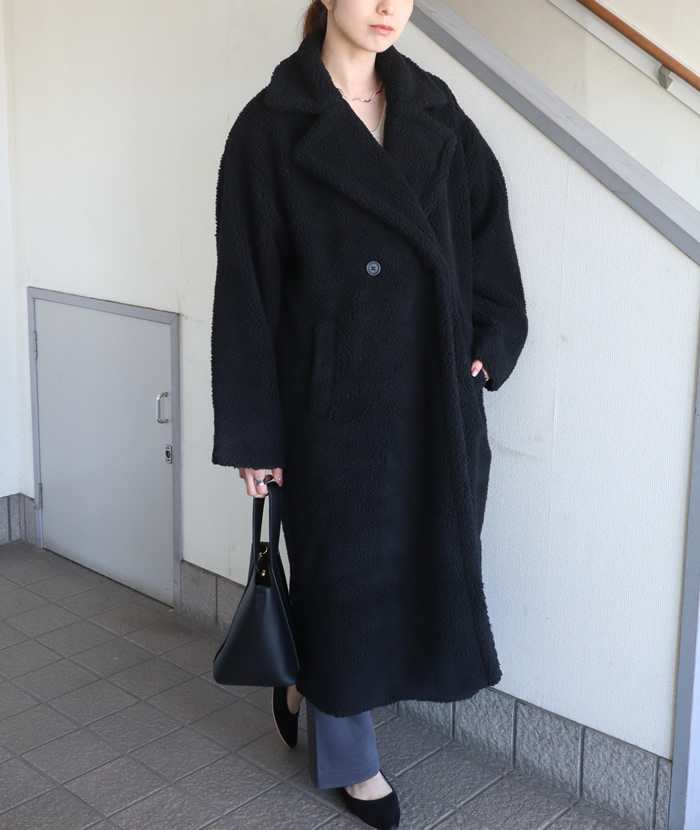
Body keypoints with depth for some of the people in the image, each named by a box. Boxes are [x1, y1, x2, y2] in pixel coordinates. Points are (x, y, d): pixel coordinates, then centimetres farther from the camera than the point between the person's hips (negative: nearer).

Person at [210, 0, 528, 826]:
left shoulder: (434, 109, 8)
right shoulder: (272, 125, -7)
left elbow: (487, 226, 13)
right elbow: (247, 286, -8)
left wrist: (491, 342, 2)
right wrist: (252, 432, -8)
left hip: (433, 393, 5)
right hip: (333, 397, -5)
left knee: (428, 559, 12)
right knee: (343, 565, 8)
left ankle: (308, 678, 41)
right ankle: (347, 758, 33)